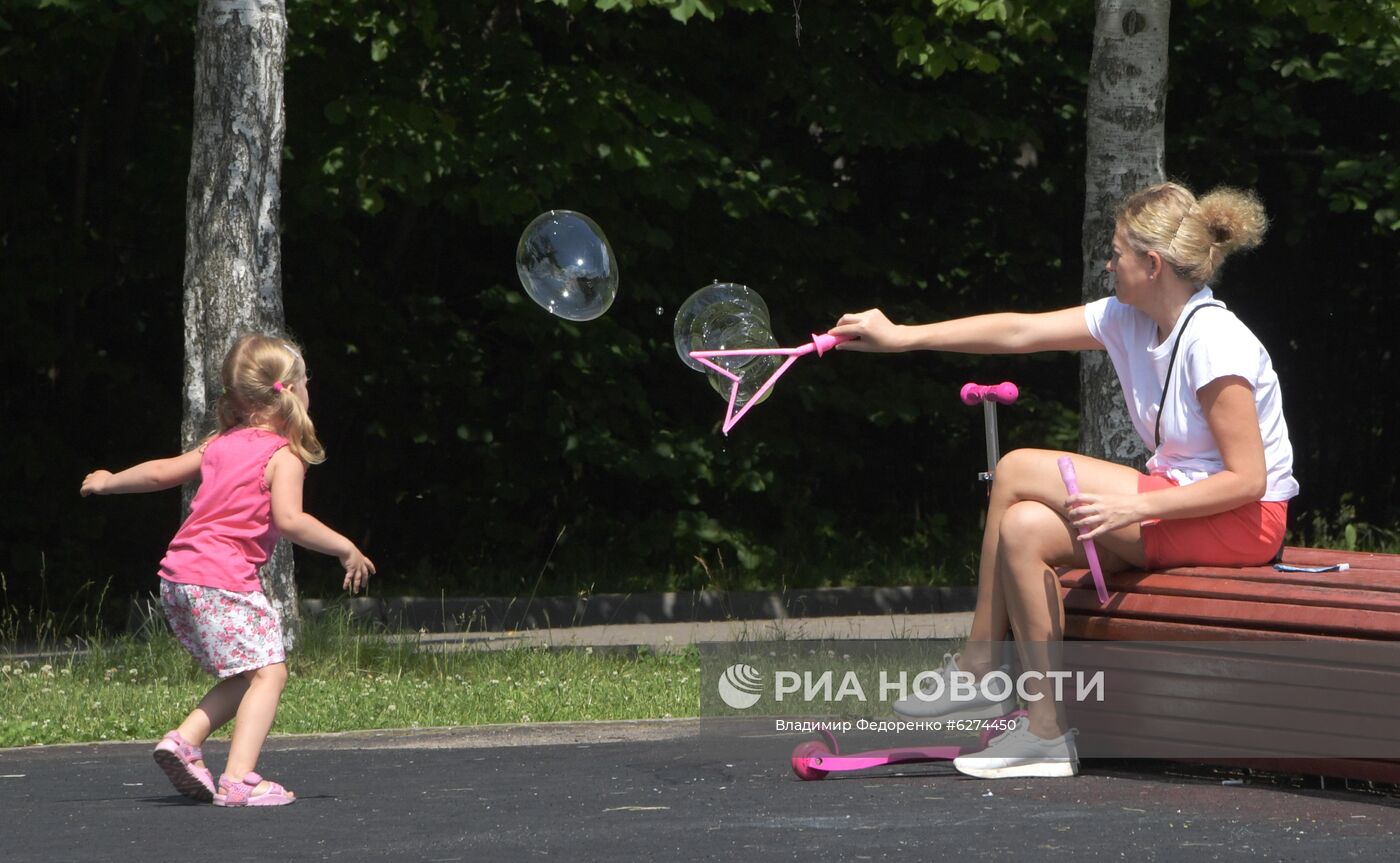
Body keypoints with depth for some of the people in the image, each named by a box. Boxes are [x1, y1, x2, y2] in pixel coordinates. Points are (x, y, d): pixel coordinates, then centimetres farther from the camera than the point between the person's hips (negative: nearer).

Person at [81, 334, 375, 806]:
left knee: (245, 675, 17)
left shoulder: (221, 444, 17)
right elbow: (289, 519, -19)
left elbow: (161, 472, 23)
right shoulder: (283, 456, -6)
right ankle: (238, 779, -19)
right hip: (223, 579, -9)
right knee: (269, 670, -9)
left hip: (178, 576, 9)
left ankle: (184, 740, 5)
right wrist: (345, 549, -9)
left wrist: (108, 482, 40)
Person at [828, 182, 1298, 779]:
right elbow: (1021, 331, 8)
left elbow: (1247, 480, -23)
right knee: (1023, 528, -11)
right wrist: (904, 337, 4)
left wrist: (1134, 509, -27)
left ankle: (976, 666, -2)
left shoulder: (1214, 343, -21)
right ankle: (1043, 731, -9)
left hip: (1240, 523, -9)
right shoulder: (1127, 321, 5)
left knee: (1018, 472, -14)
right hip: (1180, 502, 9)